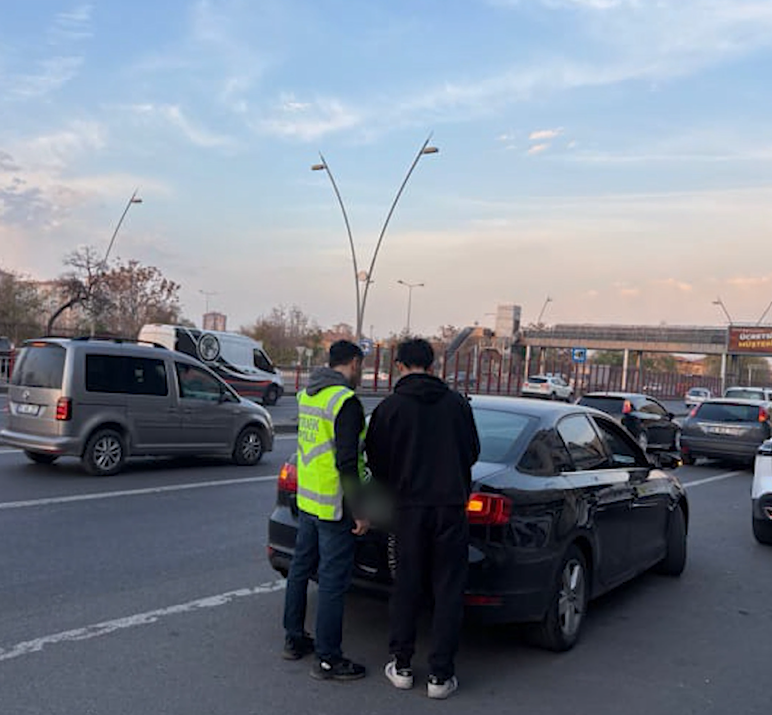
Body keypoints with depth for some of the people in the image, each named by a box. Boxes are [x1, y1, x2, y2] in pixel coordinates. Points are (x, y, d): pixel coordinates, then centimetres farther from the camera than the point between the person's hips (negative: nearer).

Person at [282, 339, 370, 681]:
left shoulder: (307, 395, 9)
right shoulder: (346, 402, -19)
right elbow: (346, 463, -22)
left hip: (306, 499, 9)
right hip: (334, 506, -9)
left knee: (300, 569, 19)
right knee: (333, 581, 0)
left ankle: (294, 640, 32)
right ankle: (327, 659, 9)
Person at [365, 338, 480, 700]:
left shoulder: (389, 407, -2)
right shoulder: (457, 402, 3)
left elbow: (376, 462, 2)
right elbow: (472, 452, 13)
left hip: (409, 506, -1)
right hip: (451, 504, 1)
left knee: (406, 587, 12)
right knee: (448, 591, 7)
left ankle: (401, 666, 21)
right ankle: (441, 675, 12)